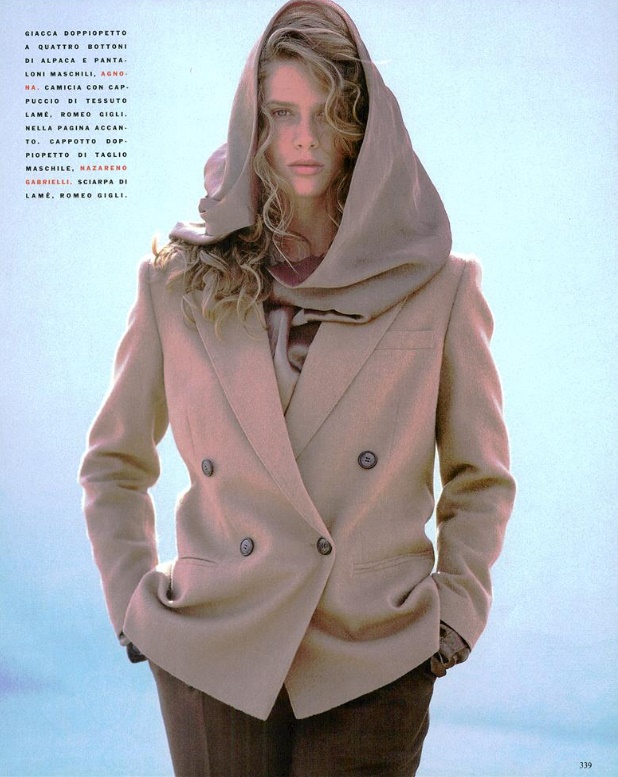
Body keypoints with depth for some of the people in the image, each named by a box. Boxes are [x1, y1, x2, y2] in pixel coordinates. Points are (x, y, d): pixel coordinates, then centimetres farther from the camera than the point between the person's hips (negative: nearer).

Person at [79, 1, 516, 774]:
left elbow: (480, 479, 8)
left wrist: (454, 618, 1)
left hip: (373, 667, 0)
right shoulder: (179, 283, 0)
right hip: (211, 662, 1)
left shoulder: (438, 288, -1)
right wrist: (133, 606, 4)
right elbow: (113, 467, 11)